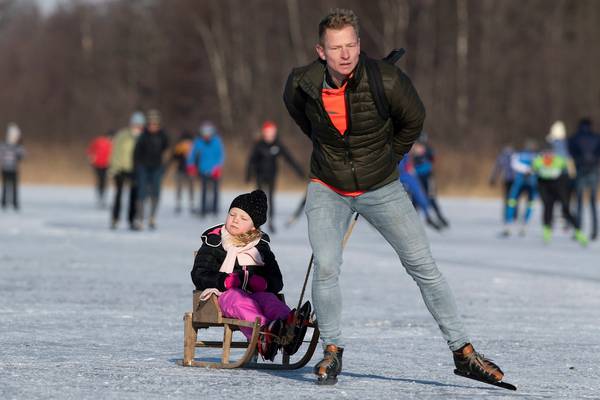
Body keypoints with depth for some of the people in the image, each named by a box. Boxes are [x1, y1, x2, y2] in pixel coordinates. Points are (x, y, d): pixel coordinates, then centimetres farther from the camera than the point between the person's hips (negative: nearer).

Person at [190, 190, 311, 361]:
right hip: (225, 294, -3)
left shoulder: (261, 247, 19)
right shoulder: (213, 243, 11)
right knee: (239, 299, -36)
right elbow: (199, 275, 2)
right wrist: (225, 281, -16)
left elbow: (277, 281, 12)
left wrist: (263, 283, -13)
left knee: (268, 298, -30)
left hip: (255, 293, 3)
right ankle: (264, 329, -67)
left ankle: (289, 323, -64)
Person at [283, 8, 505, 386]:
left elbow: (414, 118, -1)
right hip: (328, 190, 1)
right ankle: (332, 351, 4)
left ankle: (463, 351, 5)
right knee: (326, 267, -16)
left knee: (424, 267, -1)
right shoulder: (302, 84, -17)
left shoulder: (388, 81, -23)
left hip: (382, 189, 0)